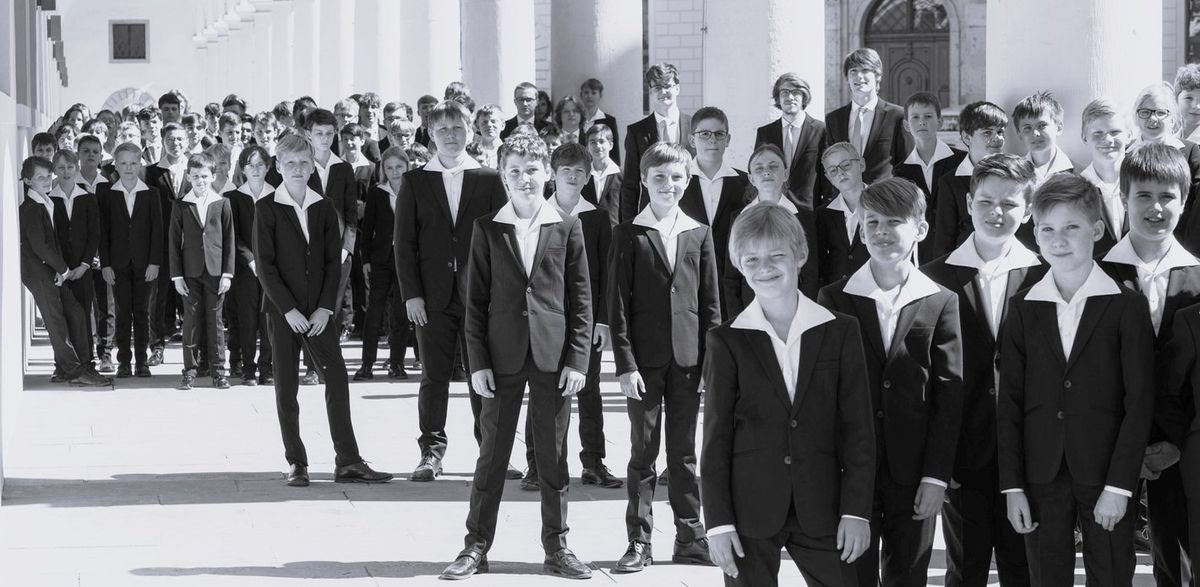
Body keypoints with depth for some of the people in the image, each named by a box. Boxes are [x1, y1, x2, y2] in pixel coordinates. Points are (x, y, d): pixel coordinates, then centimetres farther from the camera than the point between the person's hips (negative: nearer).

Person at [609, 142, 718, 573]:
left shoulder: (699, 235, 7)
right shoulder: (629, 235, -1)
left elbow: (710, 303, 8)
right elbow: (618, 306, -3)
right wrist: (625, 364, -9)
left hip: (687, 359, 2)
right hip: (645, 359, -2)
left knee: (684, 453, 9)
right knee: (643, 452, 3)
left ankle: (689, 537, 16)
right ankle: (639, 541, 8)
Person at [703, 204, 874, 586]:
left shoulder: (840, 332, 5)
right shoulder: (726, 341, 3)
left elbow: (858, 428, 3)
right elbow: (715, 438, 2)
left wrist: (856, 511, -3)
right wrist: (718, 522, -4)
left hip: (820, 510, 1)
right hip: (749, 510, -1)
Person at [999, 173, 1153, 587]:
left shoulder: (1127, 308, 0)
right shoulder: (1023, 308, 7)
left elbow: (1140, 402, -4)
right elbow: (1010, 402, 5)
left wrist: (1118, 486, -10)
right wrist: (1013, 487, -1)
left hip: (1105, 478, -2)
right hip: (1042, 480, 2)